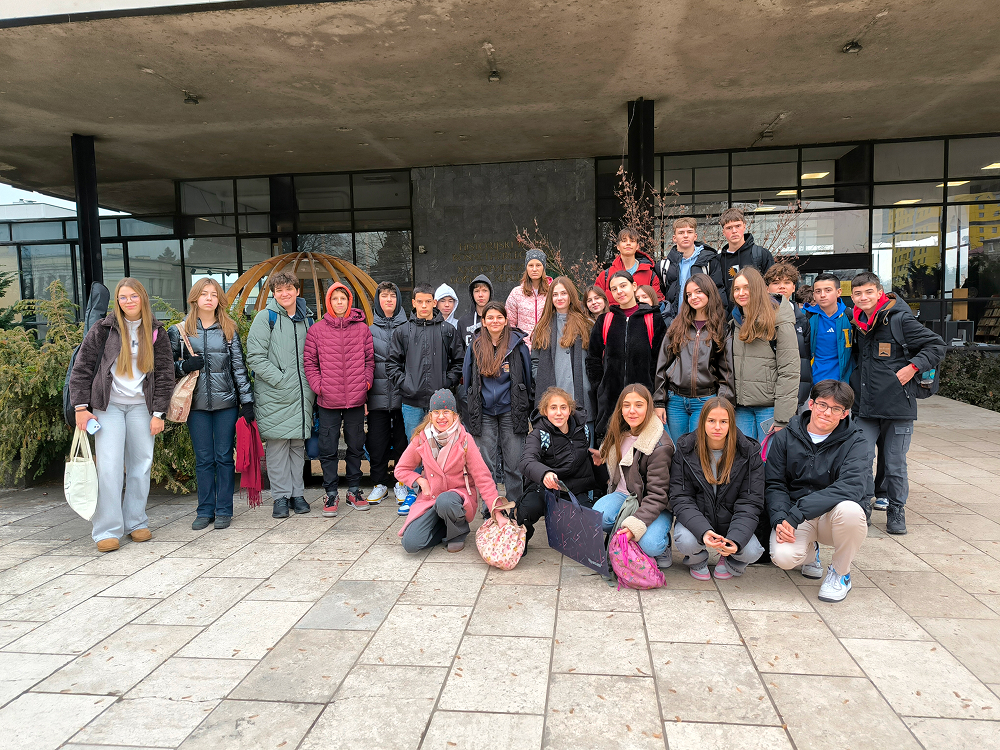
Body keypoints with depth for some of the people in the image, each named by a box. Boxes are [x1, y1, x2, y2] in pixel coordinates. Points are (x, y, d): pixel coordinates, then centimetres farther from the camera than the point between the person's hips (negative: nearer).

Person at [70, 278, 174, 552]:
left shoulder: (156, 332, 3)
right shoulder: (103, 330, 0)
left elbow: (165, 373, 4)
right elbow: (81, 368, 2)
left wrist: (158, 413, -1)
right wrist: (81, 408, -5)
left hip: (141, 406, 2)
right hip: (108, 405, -2)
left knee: (141, 465, 5)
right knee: (109, 467, -6)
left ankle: (136, 522, 18)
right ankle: (107, 530, 1)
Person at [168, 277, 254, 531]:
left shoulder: (228, 329, 6)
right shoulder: (180, 330, 5)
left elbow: (239, 367, 5)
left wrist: (247, 401, 1)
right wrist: (185, 366, -13)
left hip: (226, 403, 0)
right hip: (197, 404, 0)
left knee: (224, 457, 4)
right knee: (203, 459, 6)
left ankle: (224, 510, 13)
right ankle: (205, 510, 17)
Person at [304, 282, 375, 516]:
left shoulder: (362, 328, 4)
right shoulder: (317, 330, 1)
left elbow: (370, 359, 9)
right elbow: (309, 362, 4)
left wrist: (366, 382, -2)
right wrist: (318, 386, -6)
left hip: (356, 399, 1)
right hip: (328, 400, -1)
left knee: (356, 446, 11)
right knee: (328, 448, 3)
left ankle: (354, 490, 24)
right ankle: (331, 493, 15)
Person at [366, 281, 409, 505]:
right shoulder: (370, 329, 7)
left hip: (403, 393, -1)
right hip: (378, 393, 1)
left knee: (403, 440, 6)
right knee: (376, 441, 5)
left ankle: (402, 483, 20)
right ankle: (380, 483, 20)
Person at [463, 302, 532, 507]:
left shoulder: (518, 345, 1)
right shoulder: (475, 348, 8)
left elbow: (528, 377, 5)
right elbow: (468, 379, 15)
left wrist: (526, 410, 3)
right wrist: (472, 410, 13)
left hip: (510, 411, -2)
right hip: (484, 412, 2)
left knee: (514, 462, 1)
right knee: (486, 462, 6)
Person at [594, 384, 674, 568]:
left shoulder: (660, 446, -21)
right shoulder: (618, 432, 1)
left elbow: (657, 494, -24)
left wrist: (636, 525, -34)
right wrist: (601, 457, 6)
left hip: (655, 506, -5)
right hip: (623, 495, 5)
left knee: (649, 544, -32)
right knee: (598, 516, -28)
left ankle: (662, 546, 4)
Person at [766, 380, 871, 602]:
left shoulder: (854, 444, -7)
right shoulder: (785, 438, 0)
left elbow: (851, 487, -24)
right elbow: (774, 485, -1)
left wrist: (797, 513, -33)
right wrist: (780, 519, -22)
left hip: (833, 517, -1)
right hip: (794, 517, 1)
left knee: (849, 509, -36)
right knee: (783, 557, -29)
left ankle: (840, 573, -5)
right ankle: (810, 551, 14)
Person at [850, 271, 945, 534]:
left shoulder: (900, 319, -7)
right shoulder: (858, 323, 9)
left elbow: (936, 345, -4)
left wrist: (912, 367, -14)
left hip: (898, 404, -4)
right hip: (866, 406, 4)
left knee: (895, 463, 5)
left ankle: (896, 510, 21)